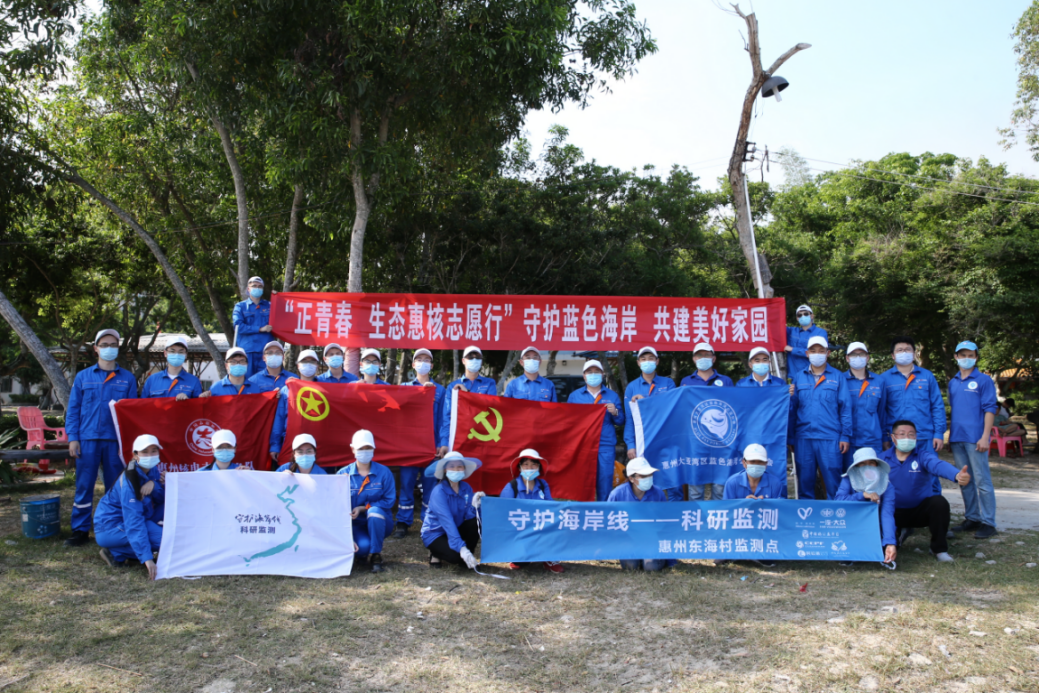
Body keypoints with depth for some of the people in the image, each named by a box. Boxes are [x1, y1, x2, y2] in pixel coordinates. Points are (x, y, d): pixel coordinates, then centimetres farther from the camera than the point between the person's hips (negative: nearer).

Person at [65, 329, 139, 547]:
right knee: (84, 485, 3)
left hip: (116, 440, 0)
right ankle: (80, 530, 11)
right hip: (87, 439, 0)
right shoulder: (83, 377, 9)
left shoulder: (127, 379, 7)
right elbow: (73, 410, 7)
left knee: (115, 486, 5)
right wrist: (72, 438, -2)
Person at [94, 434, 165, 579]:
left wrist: (154, 485, -26)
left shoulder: (152, 470, -1)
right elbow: (134, 523, -32)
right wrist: (147, 558, -38)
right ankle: (115, 553, -9)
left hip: (127, 520, 9)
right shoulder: (129, 482, -25)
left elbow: (163, 498, -5)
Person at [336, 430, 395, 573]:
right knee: (363, 546, -32)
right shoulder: (343, 474, -3)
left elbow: (389, 500, -7)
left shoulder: (384, 472, -5)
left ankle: (375, 556, -17)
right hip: (355, 524, 0)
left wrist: (363, 508, -18)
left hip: (378, 523, 0)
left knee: (374, 511, -35)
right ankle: (362, 549, 10)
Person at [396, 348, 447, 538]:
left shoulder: (440, 390, 12)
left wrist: (443, 443, -5)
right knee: (406, 482, -1)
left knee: (430, 485, 1)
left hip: (432, 445, 0)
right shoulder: (405, 387, 14)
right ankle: (403, 523, 5)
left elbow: (443, 419, 7)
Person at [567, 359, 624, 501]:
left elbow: (621, 422, 8)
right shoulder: (574, 396, 13)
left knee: (605, 483, -3)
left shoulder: (612, 396, 13)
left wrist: (615, 412, -11)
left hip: (606, 447, 0)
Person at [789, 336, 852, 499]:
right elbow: (792, 408, 9)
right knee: (805, 481, 7)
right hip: (803, 438, 2)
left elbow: (845, 408, 4)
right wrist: (789, 437, 5)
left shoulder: (838, 377, 7)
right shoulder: (798, 377, 11)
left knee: (833, 482, -4)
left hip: (830, 438, -2)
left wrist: (846, 436, -3)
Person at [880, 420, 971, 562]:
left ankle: (939, 549, -10)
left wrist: (957, 475, -56)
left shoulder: (923, 453, -11)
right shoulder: (883, 458, -3)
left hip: (921, 509, -1)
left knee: (939, 502, -31)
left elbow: (938, 465, -34)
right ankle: (899, 532, 18)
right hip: (895, 512, 2)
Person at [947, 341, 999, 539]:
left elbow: (990, 409, -6)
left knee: (982, 480, -4)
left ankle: (988, 522, 2)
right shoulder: (953, 382, 15)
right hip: (957, 439, 6)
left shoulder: (983, 380, -1)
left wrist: (985, 437, -13)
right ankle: (971, 518, 19)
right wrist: (950, 435, 14)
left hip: (975, 438, -6)